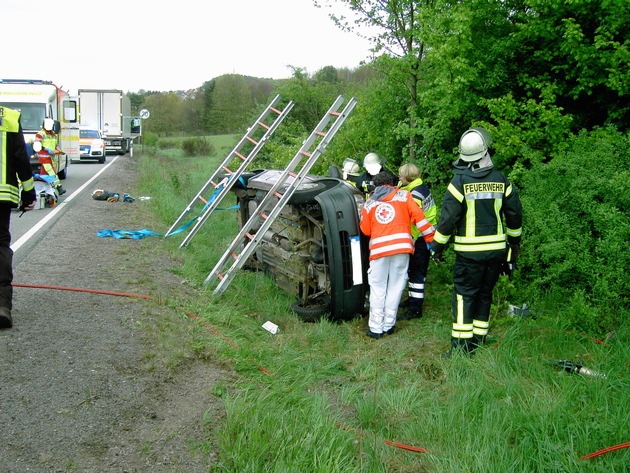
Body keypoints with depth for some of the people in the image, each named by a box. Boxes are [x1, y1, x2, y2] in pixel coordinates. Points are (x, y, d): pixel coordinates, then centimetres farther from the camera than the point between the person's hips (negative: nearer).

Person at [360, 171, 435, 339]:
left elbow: (365, 230, 14)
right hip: (401, 246, -1)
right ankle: (388, 324, 13)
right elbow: (419, 217, 2)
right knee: (395, 287, 9)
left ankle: (375, 328, 7)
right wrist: (431, 238, 6)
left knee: (377, 288, 9)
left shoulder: (369, 203, 15)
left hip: (379, 249, 1)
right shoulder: (403, 196, 10)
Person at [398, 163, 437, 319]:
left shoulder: (414, 196, -21)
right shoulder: (423, 188, 9)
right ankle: (414, 299, 34)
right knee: (420, 270, 20)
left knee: (416, 273, -5)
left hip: (420, 238, -10)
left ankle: (415, 309, -1)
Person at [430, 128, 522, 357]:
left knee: (464, 295, 0)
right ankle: (478, 340, 22)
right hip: (497, 249, 4)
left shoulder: (460, 180, -10)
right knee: (485, 293, 15)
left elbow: (448, 217, -11)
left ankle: (462, 345, -3)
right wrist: (515, 241, 23)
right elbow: (515, 213, 10)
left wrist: (438, 246, -2)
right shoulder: (501, 179, 4)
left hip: (469, 251, -4)